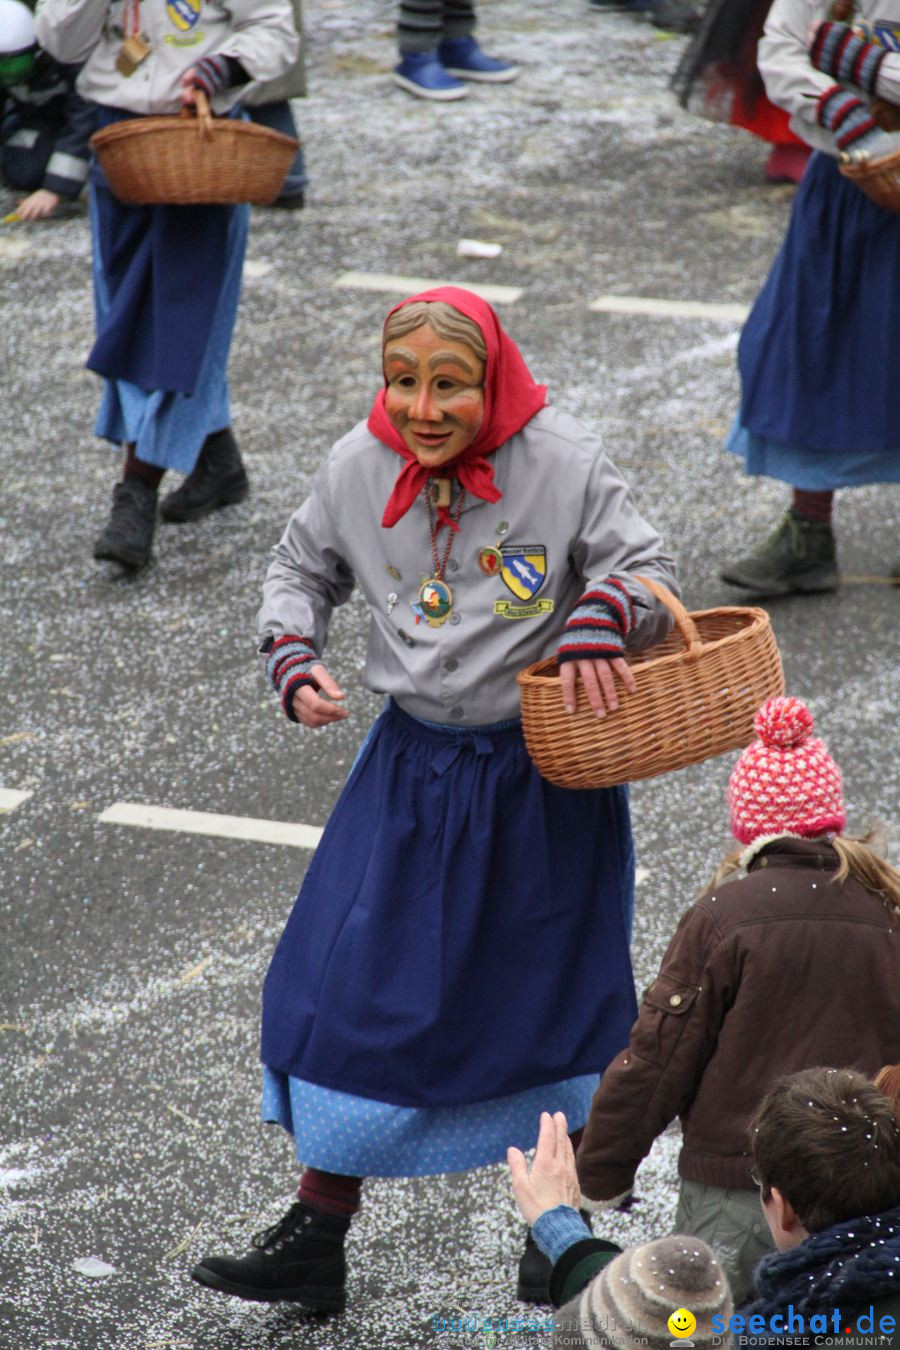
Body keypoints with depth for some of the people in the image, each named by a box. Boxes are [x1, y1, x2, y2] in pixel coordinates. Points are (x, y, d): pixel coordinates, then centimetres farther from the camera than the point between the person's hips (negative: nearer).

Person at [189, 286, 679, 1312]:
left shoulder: (563, 465, -14)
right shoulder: (359, 469, -5)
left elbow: (647, 575, -9)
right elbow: (301, 568, 12)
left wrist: (602, 619, -31)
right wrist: (294, 662, -5)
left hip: (544, 773, -3)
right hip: (413, 766, 3)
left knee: (552, 996, 10)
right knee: (350, 985, 2)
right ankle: (317, 1238, 15)